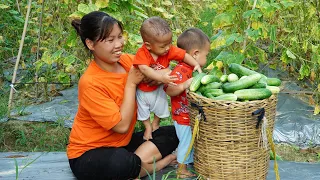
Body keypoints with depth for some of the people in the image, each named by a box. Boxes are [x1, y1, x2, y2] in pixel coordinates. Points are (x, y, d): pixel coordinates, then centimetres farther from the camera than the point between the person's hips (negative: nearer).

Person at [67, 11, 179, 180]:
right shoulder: (90, 83, -26)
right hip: (89, 153, -7)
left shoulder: (128, 60, -7)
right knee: (122, 163, -38)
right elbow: (122, 125, -26)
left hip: (122, 142, 7)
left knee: (173, 133, -5)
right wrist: (131, 83, -20)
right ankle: (165, 160, -10)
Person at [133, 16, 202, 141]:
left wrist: (196, 64, -35)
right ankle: (148, 127, 47)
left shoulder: (169, 50, -24)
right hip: (142, 89, -3)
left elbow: (184, 55, -17)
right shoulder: (142, 53, -36)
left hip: (158, 88, 3)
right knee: (143, 110, 19)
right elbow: (144, 69, -50)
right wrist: (161, 77, -62)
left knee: (160, 107, 23)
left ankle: (155, 124, 53)